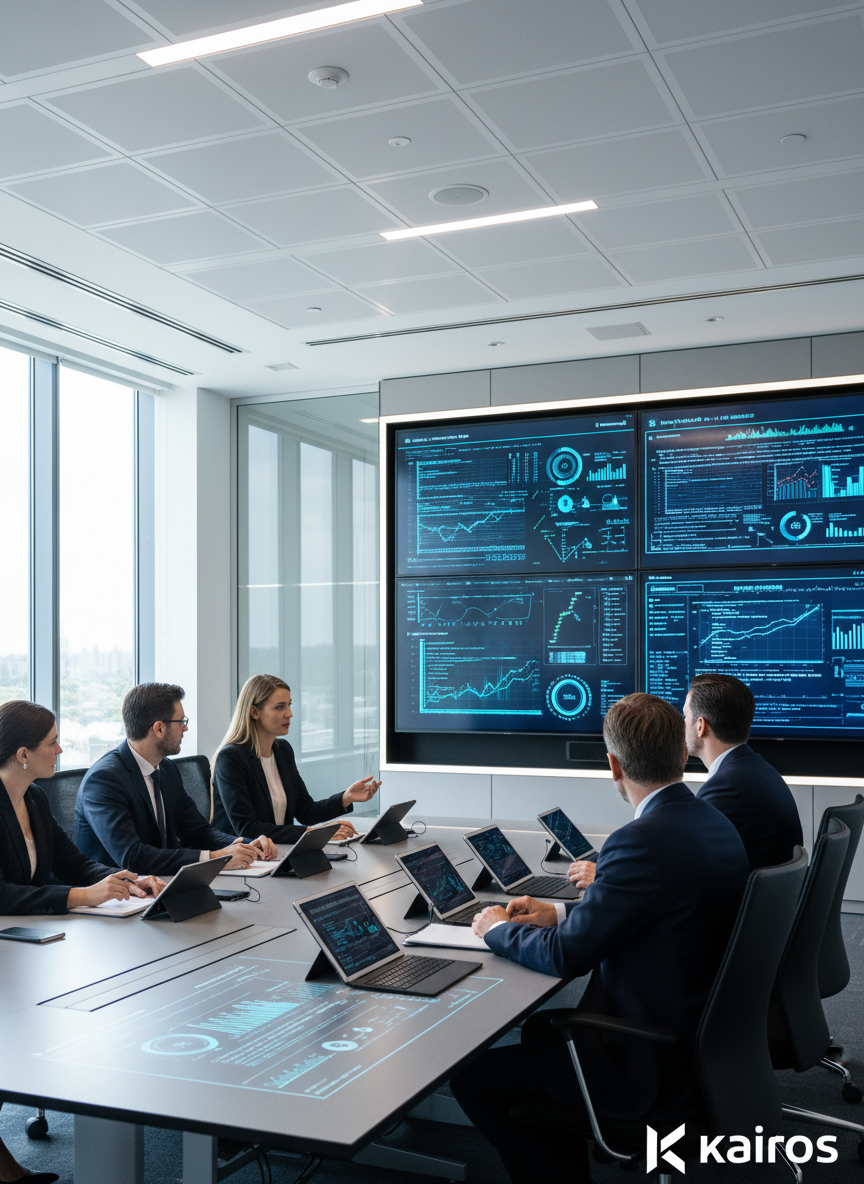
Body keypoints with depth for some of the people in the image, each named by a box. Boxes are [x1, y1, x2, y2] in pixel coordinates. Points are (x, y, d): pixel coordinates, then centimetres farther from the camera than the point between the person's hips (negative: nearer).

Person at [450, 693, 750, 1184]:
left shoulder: (644, 840, -27)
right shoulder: (715, 822, 1)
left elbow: (564, 956, -19)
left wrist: (498, 929, 0)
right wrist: (559, 913, 11)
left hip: (655, 1068, -9)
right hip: (700, 1031, 9)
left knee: (471, 1075, 1)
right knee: (542, 1025, 26)